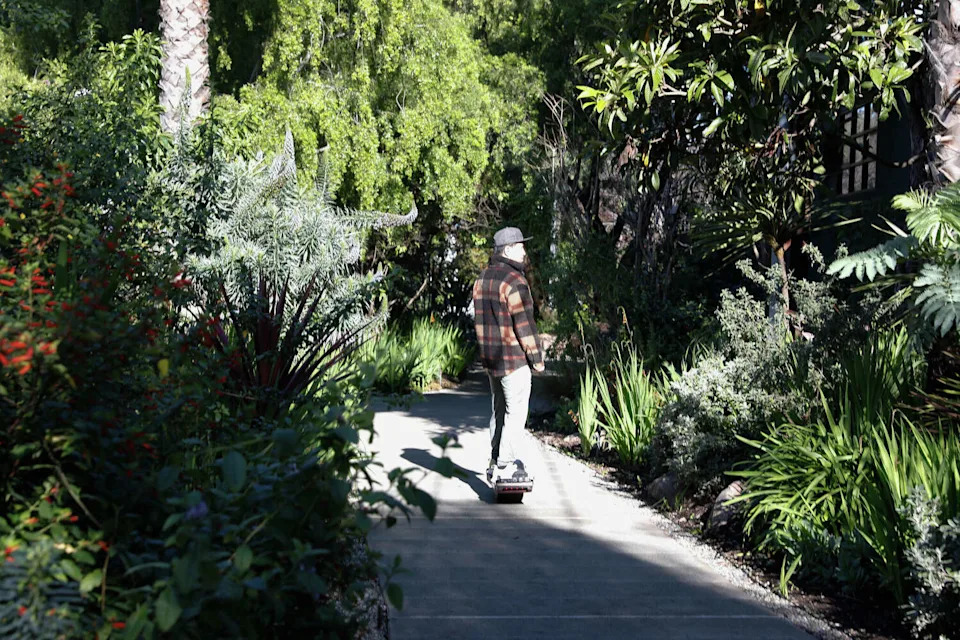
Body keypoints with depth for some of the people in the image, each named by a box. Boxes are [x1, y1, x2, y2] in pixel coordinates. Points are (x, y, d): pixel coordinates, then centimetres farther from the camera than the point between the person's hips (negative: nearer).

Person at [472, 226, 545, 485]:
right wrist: (537, 357, -10)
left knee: (499, 410, 17)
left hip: (490, 357, 9)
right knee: (516, 412, -2)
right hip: (514, 358, -9)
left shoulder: (483, 278, 11)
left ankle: (496, 462, 23)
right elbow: (524, 323, -18)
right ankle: (504, 464, 0)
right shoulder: (514, 281, -17)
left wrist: (487, 349, 19)